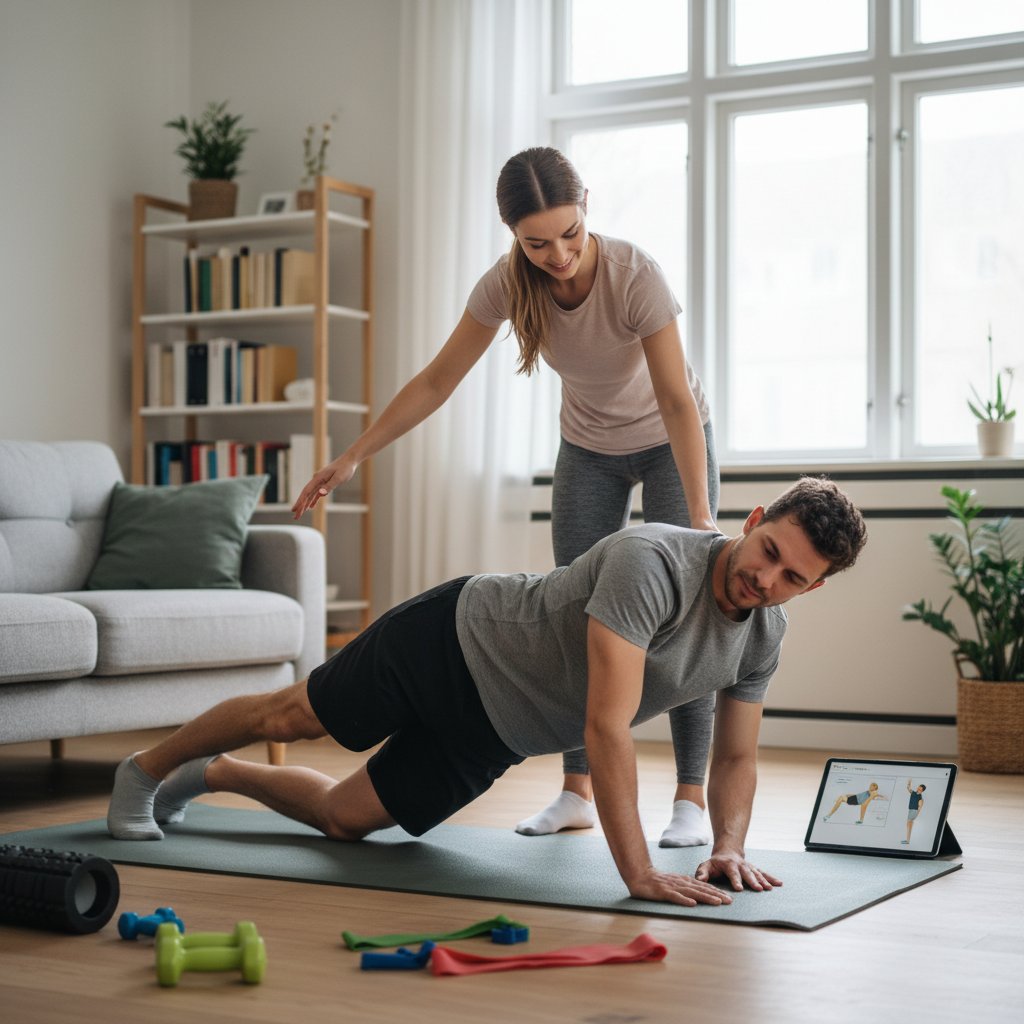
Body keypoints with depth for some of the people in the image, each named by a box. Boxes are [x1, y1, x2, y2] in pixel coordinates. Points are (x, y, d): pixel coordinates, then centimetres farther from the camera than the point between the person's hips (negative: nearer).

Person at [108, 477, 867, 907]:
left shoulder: (765, 634, -13)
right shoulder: (650, 562, -38)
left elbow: (737, 755, 0)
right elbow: (605, 728, -42)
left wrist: (729, 846, -19)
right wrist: (639, 874, -43)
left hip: (492, 732, 7)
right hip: (456, 642, -6)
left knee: (344, 818, 15)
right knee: (290, 716, 16)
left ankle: (210, 776, 43)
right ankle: (148, 769, 44)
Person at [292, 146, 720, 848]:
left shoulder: (635, 274, -34)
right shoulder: (508, 284, -22)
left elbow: (677, 401, -36)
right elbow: (438, 381, -14)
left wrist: (701, 519, -42)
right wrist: (354, 456, -17)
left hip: (670, 441, -4)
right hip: (589, 448, 4)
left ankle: (691, 799, -8)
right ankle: (577, 792, 5)